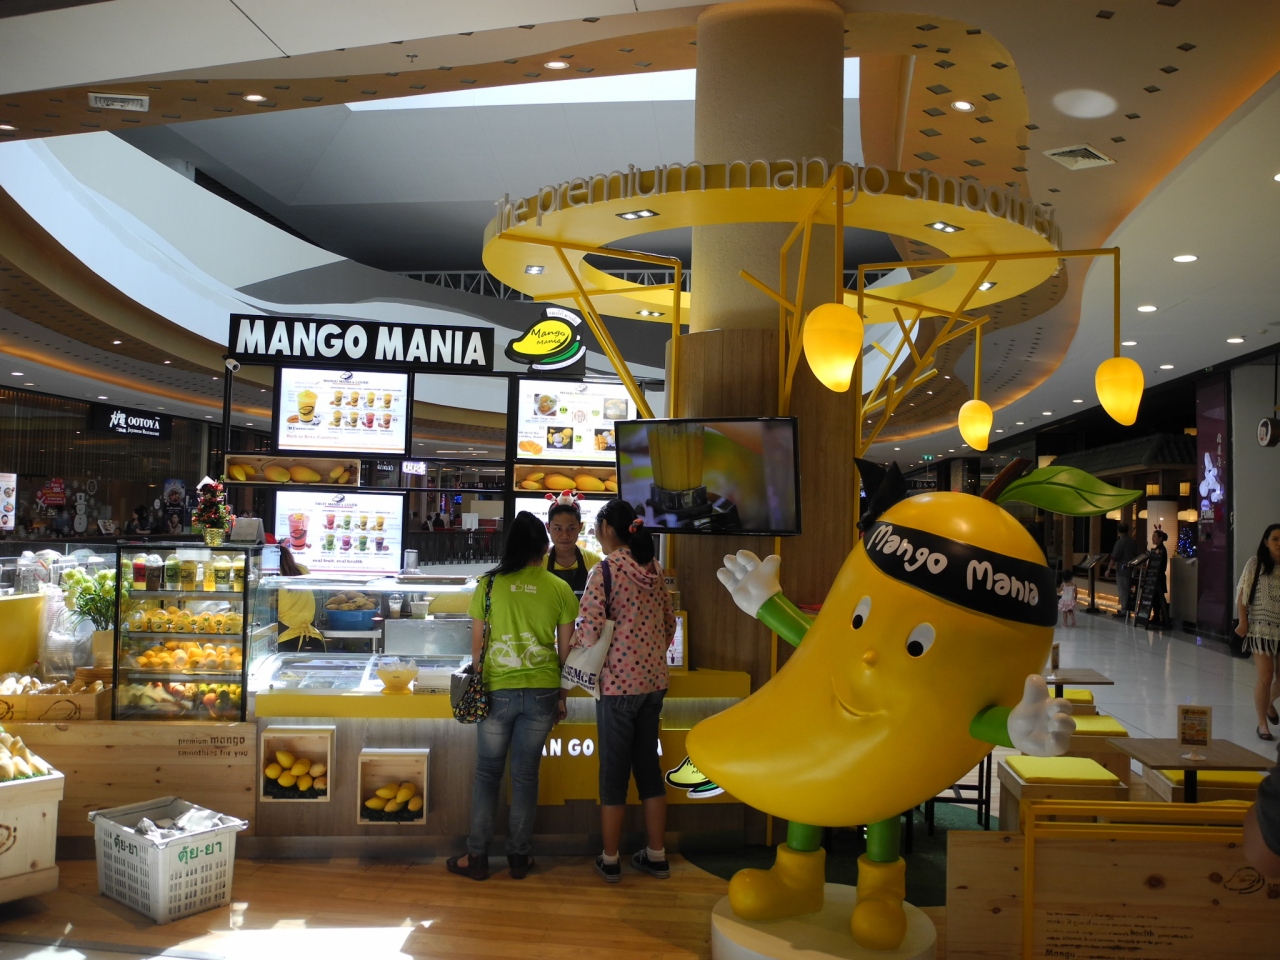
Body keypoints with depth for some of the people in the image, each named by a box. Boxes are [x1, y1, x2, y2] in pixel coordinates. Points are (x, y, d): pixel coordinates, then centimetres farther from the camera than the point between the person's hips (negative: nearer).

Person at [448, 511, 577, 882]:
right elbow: (565, 650, 2)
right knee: (526, 774, 11)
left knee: (487, 773, 12)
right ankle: (519, 857, 21)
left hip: (497, 691, -1)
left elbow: (476, 644, 1)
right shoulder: (560, 589, -2)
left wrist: (479, 686, 14)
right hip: (542, 693, 1)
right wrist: (561, 697, 13)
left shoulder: (489, 584, -4)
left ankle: (477, 857, 17)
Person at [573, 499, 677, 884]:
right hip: (654, 679, 6)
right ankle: (656, 855, 22)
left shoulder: (605, 569, -12)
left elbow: (589, 631, -18)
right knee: (648, 763, 15)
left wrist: (574, 646, 2)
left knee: (614, 768, 5)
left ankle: (610, 860, 16)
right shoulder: (654, 568, 7)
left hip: (619, 681, -6)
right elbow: (670, 623, 13)